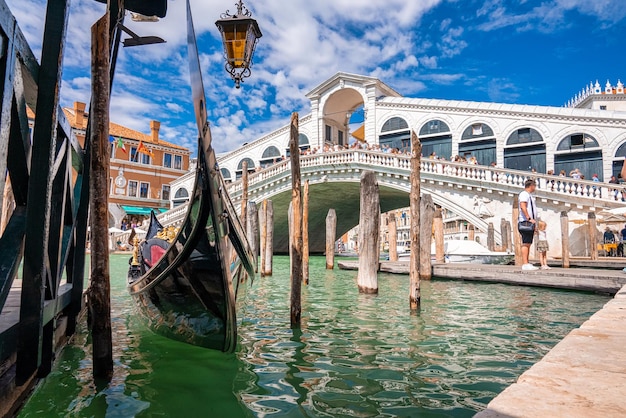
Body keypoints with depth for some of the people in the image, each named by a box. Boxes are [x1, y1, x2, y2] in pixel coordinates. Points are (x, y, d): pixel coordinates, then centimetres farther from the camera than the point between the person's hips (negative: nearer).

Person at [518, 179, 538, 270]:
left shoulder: (529, 195, 24)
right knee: (525, 243, -12)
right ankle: (525, 264, -15)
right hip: (525, 222, -10)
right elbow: (522, 206, -20)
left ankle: (527, 264, 10)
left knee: (528, 243, 8)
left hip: (530, 223, 10)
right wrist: (529, 218, -25)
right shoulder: (524, 194, -6)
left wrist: (534, 224, 20)